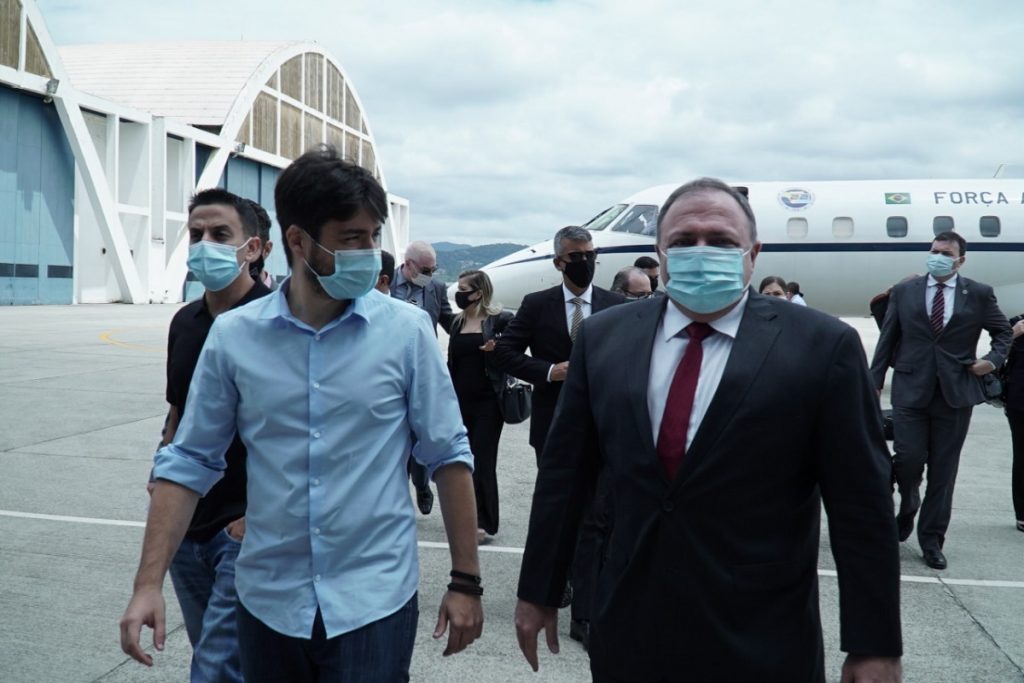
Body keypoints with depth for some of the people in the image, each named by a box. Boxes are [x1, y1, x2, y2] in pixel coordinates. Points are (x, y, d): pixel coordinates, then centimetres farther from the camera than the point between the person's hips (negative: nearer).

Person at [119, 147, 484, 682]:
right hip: (267, 602, 2)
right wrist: (149, 583, -4)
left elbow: (448, 456, -2)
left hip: (374, 602, -2)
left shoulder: (406, 330, -8)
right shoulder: (234, 335, -4)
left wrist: (466, 581, -1)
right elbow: (189, 461, 2)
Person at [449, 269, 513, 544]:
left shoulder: (499, 319, -7)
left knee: (482, 461, -5)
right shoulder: (458, 322, 10)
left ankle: (484, 523, 2)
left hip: (488, 401, -6)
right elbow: (453, 362, 15)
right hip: (461, 400, 6)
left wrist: (499, 349, -21)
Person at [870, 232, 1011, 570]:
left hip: (955, 392, 0)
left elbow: (1004, 332, 16)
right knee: (909, 457, -9)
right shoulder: (904, 292, 5)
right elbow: (887, 340, 6)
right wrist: (875, 382, 1)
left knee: (943, 470, 5)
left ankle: (932, 539, 17)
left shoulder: (979, 295, 4)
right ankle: (908, 506, 24)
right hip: (910, 389, 0)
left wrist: (994, 359, -3)